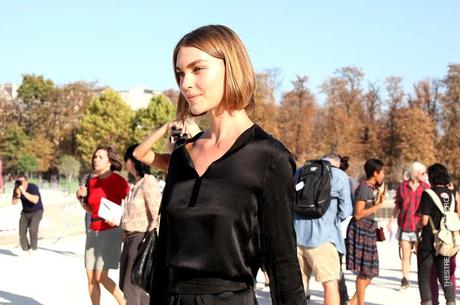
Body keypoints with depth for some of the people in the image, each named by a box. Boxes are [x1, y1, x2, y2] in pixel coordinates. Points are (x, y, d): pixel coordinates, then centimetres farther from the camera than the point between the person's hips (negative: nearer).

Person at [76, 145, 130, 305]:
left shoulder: (119, 181, -9)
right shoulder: (92, 182, 9)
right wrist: (81, 198, 2)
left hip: (111, 232, -6)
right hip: (93, 232, 6)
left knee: (101, 277, -11)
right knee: (91, 277, 4)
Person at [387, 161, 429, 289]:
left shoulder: (426, 187, -1)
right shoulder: (402, 186, 1)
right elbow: (397, 206, 11)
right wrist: (391, 221, 9)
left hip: (419, 227, -1)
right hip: (404, 225, 1)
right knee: (405, 255, 6)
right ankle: (405, 281, 16)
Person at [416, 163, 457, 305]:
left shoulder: (428, 194, -13)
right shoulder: (452, 194, 2)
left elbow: (424, 221, -16)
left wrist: (418, 225, 4)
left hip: (428, 242, -4)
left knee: (424, 275, 9)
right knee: (445, 276, 14)